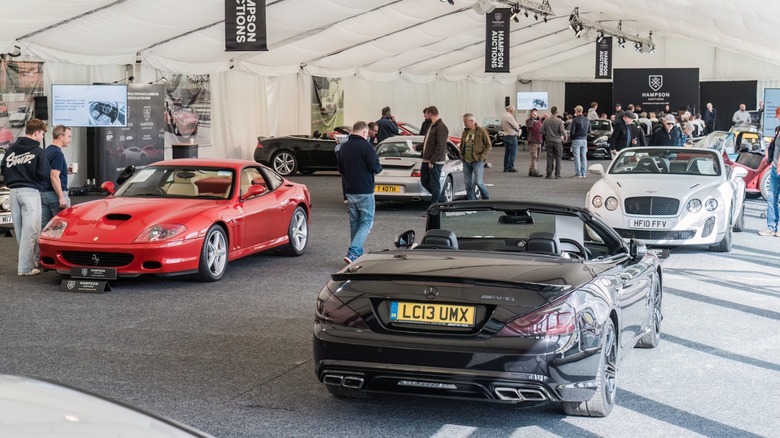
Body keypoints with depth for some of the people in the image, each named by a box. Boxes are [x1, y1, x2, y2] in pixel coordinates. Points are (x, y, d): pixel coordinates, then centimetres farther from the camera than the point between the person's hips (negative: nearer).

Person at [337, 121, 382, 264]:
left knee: (354, 222, 16)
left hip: (350, 191, 7)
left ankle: (357, 253, 20)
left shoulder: (343, 147, 7)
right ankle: (352, 253, -15)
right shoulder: (366, 146, -14)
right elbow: (376, 167, -17)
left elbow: (340, 169, 14)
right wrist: (378, 168, 4)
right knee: (366, 222, -1)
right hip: (364, 191, -7)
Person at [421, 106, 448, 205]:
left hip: (435, 162, -10)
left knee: (434, 185, -3)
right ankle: (441, 200, 24)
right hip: (426, 160, 10)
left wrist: (432, 160, -22)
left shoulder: (441, 127, -16)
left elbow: (441, 146, -22)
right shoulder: (432, 126, 15)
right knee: (424, 181, 13)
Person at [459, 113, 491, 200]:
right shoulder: (465, 132, 12)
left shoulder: (481, 131, -6)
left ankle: (487, 200, 13)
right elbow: (462, 145, 24)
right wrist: (461, 155, 8)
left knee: (478, 182, -8)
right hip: (466, 162, 6)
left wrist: (482, 156, -13)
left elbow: (489, 145, -5)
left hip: (477, 161, -6)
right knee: (468, 184, 6)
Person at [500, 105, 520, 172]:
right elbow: (516, 126, -14)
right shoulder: (510, 116, -17)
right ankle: (510, 167, -4)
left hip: (505, 136, 9)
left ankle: (505, 167, 16)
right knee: (513, 152, -3)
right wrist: (518, 128, 7)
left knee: (507, 152, 14)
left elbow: (502, 126, 18)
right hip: (512, 136, -9)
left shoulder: (503, 116, 11)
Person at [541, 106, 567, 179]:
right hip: (558, 142, -3)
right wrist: (565, 137, 5)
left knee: (549, 158, 7)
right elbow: (562, 131, -15)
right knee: (558, 158, 4)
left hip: (549, 142, 3)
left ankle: (549, 174, 6)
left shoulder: (546, 120, -2)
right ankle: (557, 175, 3)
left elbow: (542, 131, -2)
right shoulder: (559, 121, -12)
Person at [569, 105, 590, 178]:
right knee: (584, 157, 9)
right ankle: (583, 173, 11)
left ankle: (578, 173, -4)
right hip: (584, 140, 6)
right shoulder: (587, 120, 4)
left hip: (576, 140, -6)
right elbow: (589, 130, 12)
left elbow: (572, 132, -16)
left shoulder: (575, 120, -15)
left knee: (577, 157, -3)